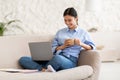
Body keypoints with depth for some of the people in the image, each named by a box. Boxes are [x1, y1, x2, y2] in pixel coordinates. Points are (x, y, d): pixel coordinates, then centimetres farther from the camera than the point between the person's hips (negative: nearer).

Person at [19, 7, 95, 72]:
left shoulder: (83, 33, 16)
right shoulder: (60, 32, 25)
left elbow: (92, 47, 6)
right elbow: (52, 49, 16)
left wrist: (81, 44, -12)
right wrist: (64, 46, -2)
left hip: (70, 61, -4)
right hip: (56, 58, 5)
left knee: (58, 58, -45)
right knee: (23, 59, -16)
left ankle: (42, 69, -22)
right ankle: (45, 70, -37)